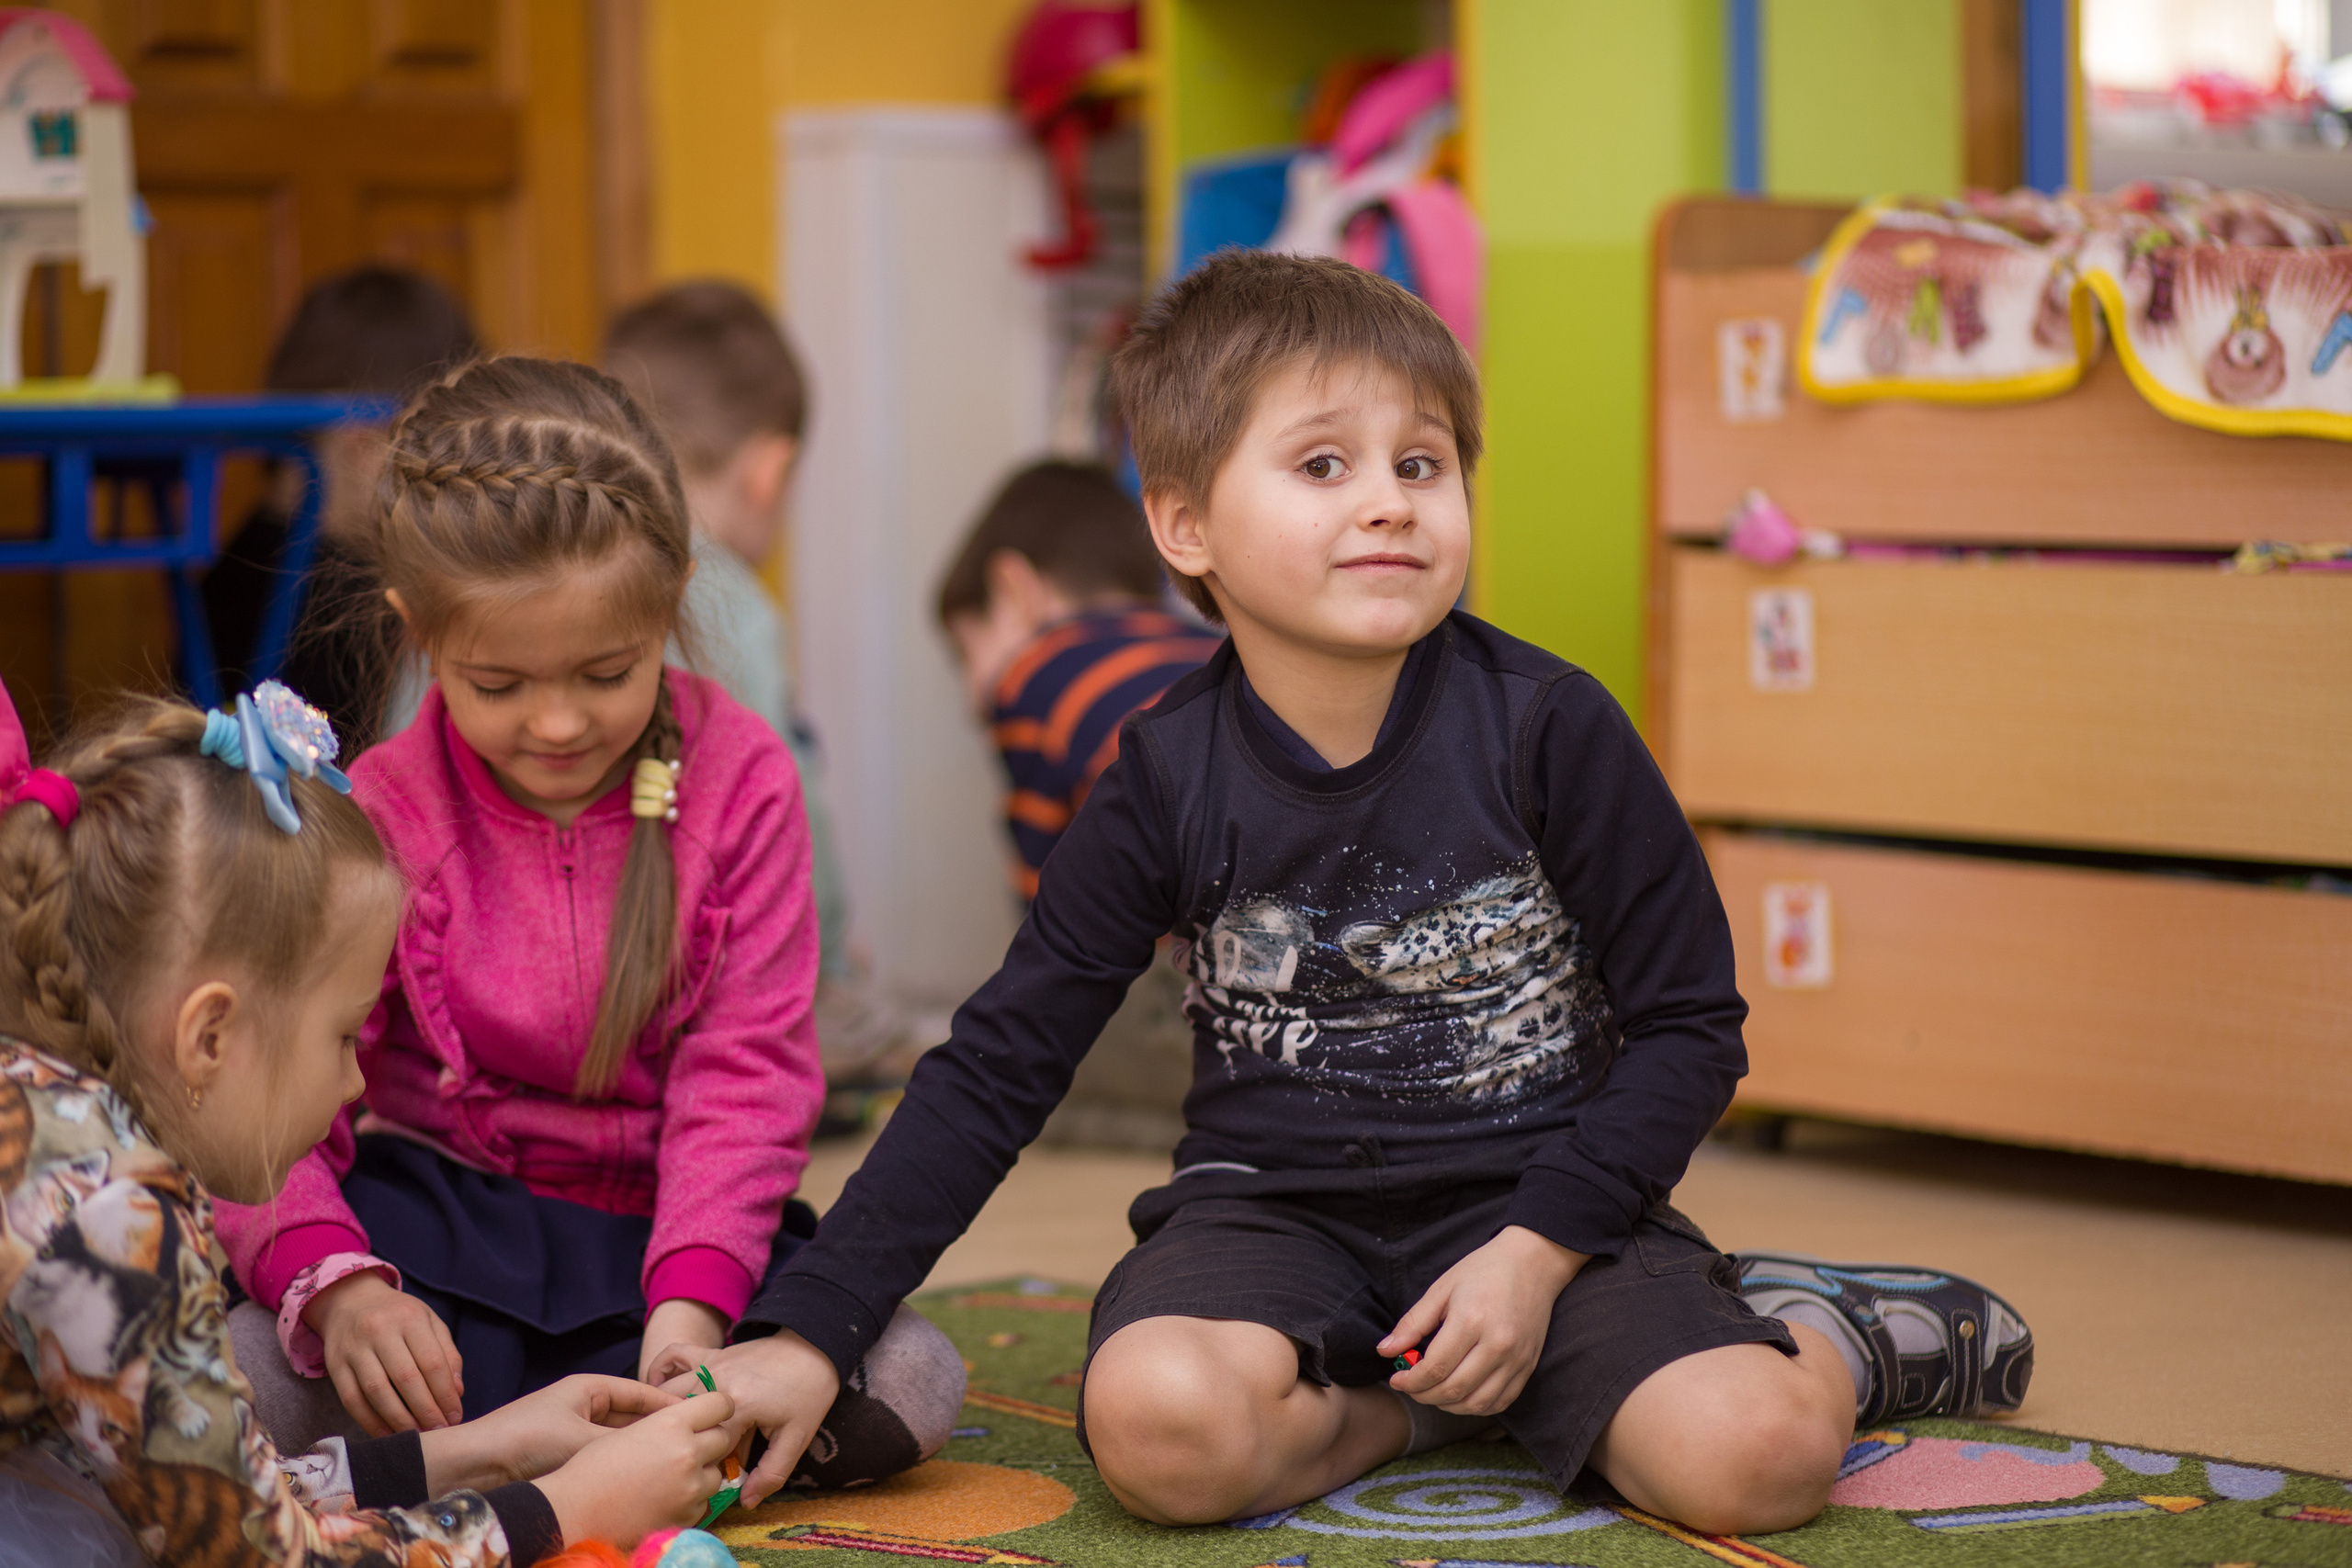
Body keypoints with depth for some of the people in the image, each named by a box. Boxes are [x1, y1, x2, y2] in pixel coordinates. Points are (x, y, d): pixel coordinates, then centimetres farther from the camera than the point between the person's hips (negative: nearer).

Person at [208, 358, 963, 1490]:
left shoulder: (740, 782, -5)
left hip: (670, 1219, 2)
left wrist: (691, 1305, -27)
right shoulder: (377, 815, -8)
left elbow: (747, 1070, -10)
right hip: (444, 1211, -2)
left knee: (909, 1386, -25)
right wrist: (337, 1286, -37)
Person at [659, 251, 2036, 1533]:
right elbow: (995, 1070, -2)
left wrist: (1537, 1252, -15)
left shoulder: (1548, 729, -8)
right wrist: (806, 1335, -10)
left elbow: (1689, 1026, -2)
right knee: (1163, 1427, -33)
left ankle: (1820, 1336, 9)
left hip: (1537, 1195, -1)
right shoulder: (1171, 781, -5)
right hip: (1277, 1200, 1)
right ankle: (1436, 1402, -4)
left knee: (1753, 1458, -27)